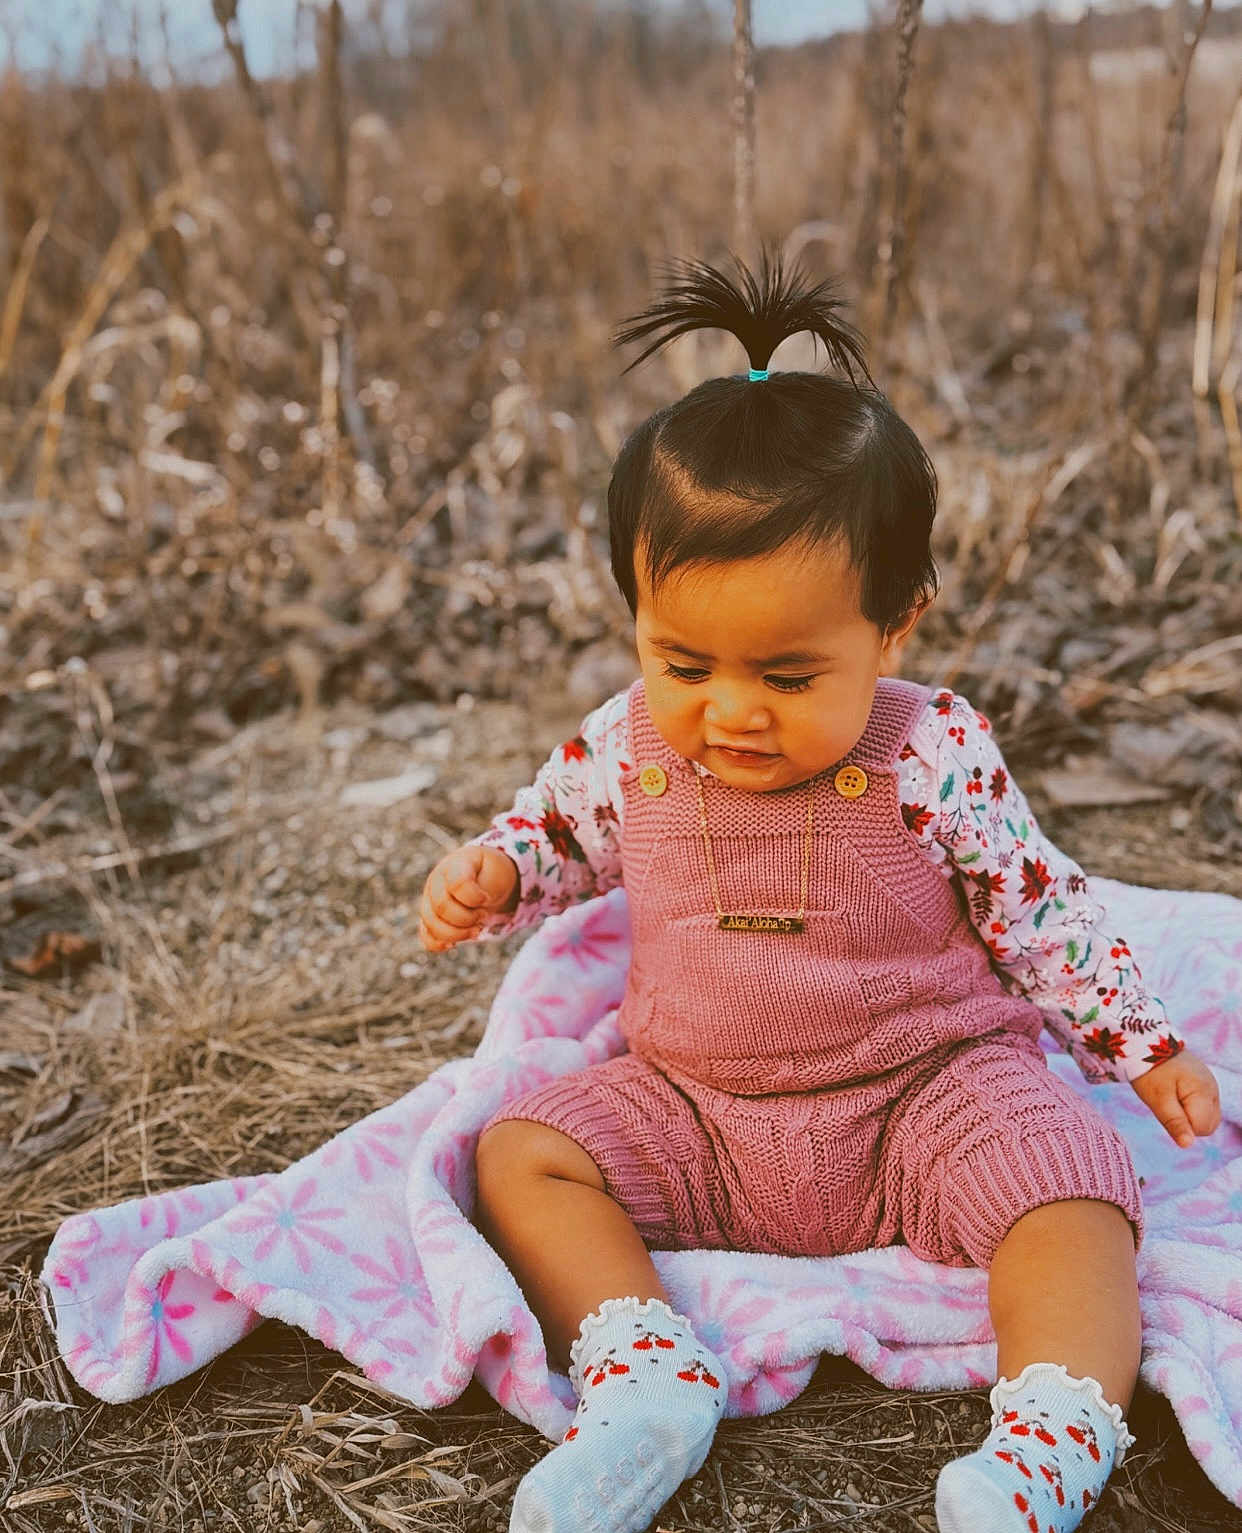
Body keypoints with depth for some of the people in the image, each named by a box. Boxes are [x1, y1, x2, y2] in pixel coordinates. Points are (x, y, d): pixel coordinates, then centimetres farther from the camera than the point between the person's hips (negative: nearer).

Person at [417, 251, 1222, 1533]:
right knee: (523, 1150, -12)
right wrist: (492, 872, -6)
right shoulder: (627, 748, -8)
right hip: (691, 1114, 3)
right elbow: (562, 831, 14)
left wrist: (1141, 1043, -4)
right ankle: (646, 1382, -23)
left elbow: (1039, 909, -3)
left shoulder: (934, 760, -16)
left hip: (925, 1089, -2)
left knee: (1068, 1177, -26)